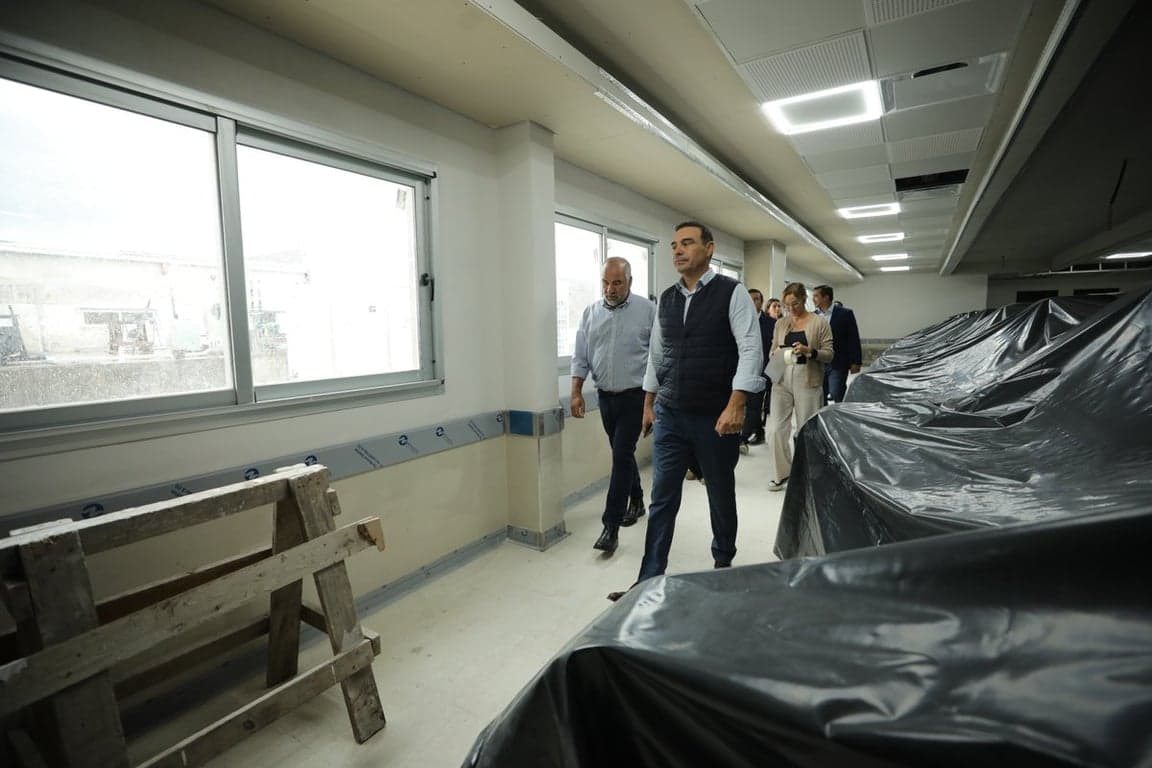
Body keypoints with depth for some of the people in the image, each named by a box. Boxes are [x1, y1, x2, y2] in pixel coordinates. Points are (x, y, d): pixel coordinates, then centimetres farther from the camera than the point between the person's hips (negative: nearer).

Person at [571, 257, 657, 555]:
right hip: (605, 396, 5)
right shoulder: (590, 313, 4)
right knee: (623, 454, 17)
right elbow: (580, 356, 5)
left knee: (621, 456, -8)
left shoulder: (647, 310, -7)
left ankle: (611, 526, -1)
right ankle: (636, 501, 38)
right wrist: (576, 392, -1)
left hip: (635, 396, -4)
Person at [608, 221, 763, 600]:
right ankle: (650, 580, 12)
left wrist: (735, 406, -20)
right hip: (669, 414, 4)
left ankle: (723, 561, 38)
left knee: (721, 494, 15)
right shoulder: (666, 299, 10)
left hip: (715, 416, -3)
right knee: (662, 498, 4)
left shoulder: (732, 293, -5)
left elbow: (750, 349, -12)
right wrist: (649, 404, 14)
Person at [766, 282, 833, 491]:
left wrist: (809, 351, -20)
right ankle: (782, 472, 17)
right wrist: (777, 355, -7)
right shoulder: (781, 323, 11)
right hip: (782, 380, 3)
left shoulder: (819, 322, 0)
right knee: (776, 429, 0)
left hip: (808, 382, -3)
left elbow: (829, 353, -2)